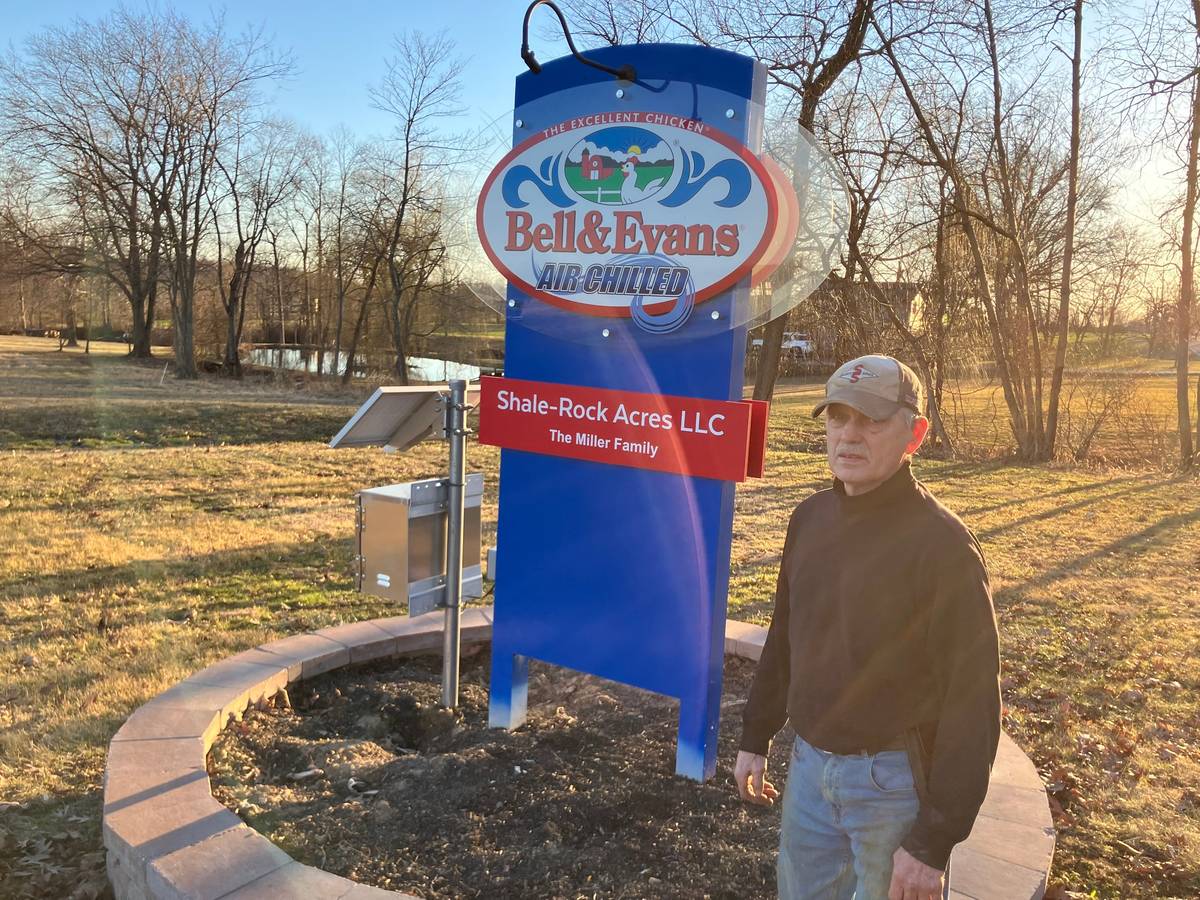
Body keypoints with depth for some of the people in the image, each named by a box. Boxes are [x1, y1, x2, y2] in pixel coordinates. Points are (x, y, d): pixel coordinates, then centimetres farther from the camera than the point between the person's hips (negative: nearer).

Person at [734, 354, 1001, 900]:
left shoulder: (942, 544, -18)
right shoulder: (811, 518, 1)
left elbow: (972, 702, -17)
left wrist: (934, 841, -16)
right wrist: (756, 737, 15)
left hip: (893, 778, -6)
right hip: (808, 762, 6)